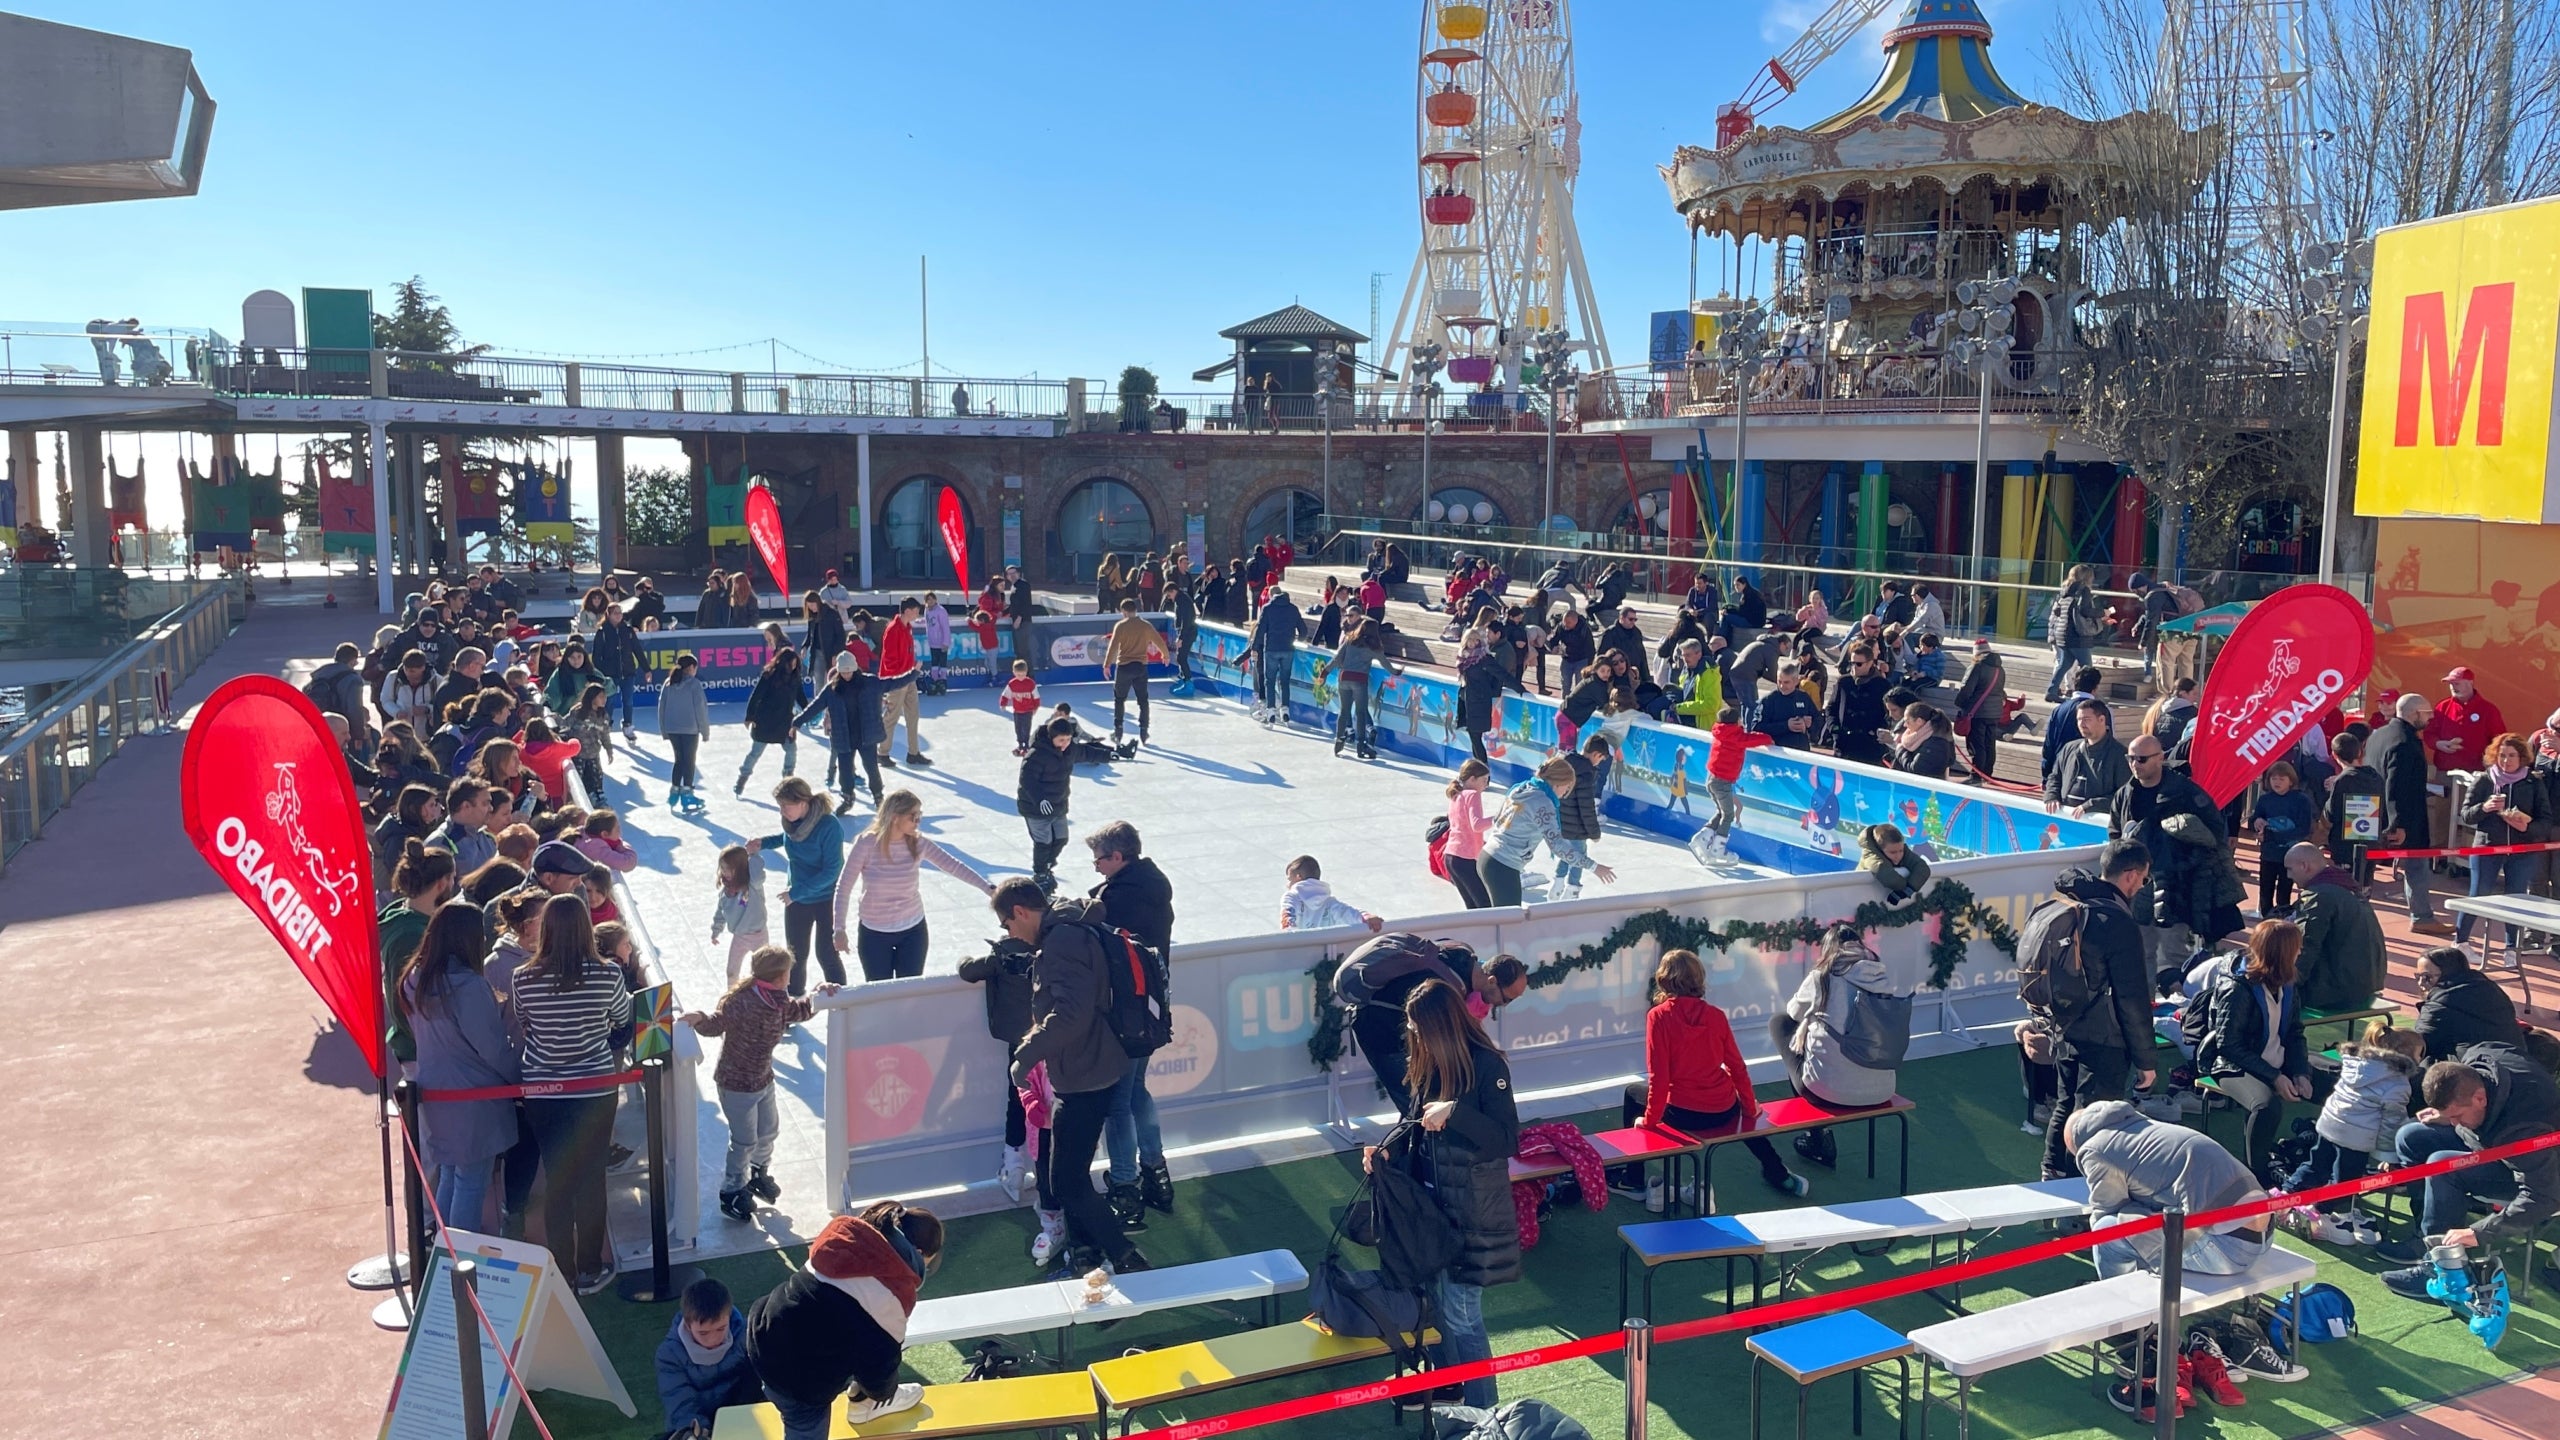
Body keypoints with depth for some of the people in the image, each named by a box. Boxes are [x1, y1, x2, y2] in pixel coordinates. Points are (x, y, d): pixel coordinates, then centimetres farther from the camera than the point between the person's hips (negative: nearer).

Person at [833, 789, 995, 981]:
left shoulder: (918, 844, -10)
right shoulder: (867, 844, -18)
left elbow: (954, 865, -6)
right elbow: (844, 888, -10)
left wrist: (988, 887, -15)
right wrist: (839, 929, -9)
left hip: (913, 930, 2)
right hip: (874, 933, -2)